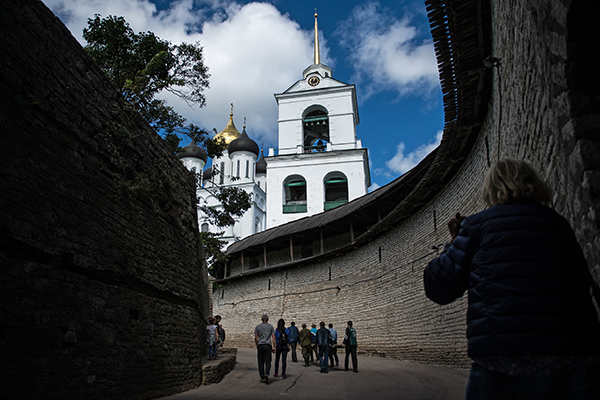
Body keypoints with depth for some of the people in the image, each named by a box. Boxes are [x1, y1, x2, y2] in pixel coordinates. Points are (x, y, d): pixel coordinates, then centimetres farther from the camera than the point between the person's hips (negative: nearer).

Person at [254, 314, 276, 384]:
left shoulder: (257, 327, 4)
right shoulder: (270, 326, 5)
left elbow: (256, 338, 2)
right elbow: (273, 337, 0)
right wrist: (274, 347, 2)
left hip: (260, 345, 1)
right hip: (268, 345, 0)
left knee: (261, 362, 9)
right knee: (267, 361, 2)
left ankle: (262, 377, 11)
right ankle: (266, 374, -20)